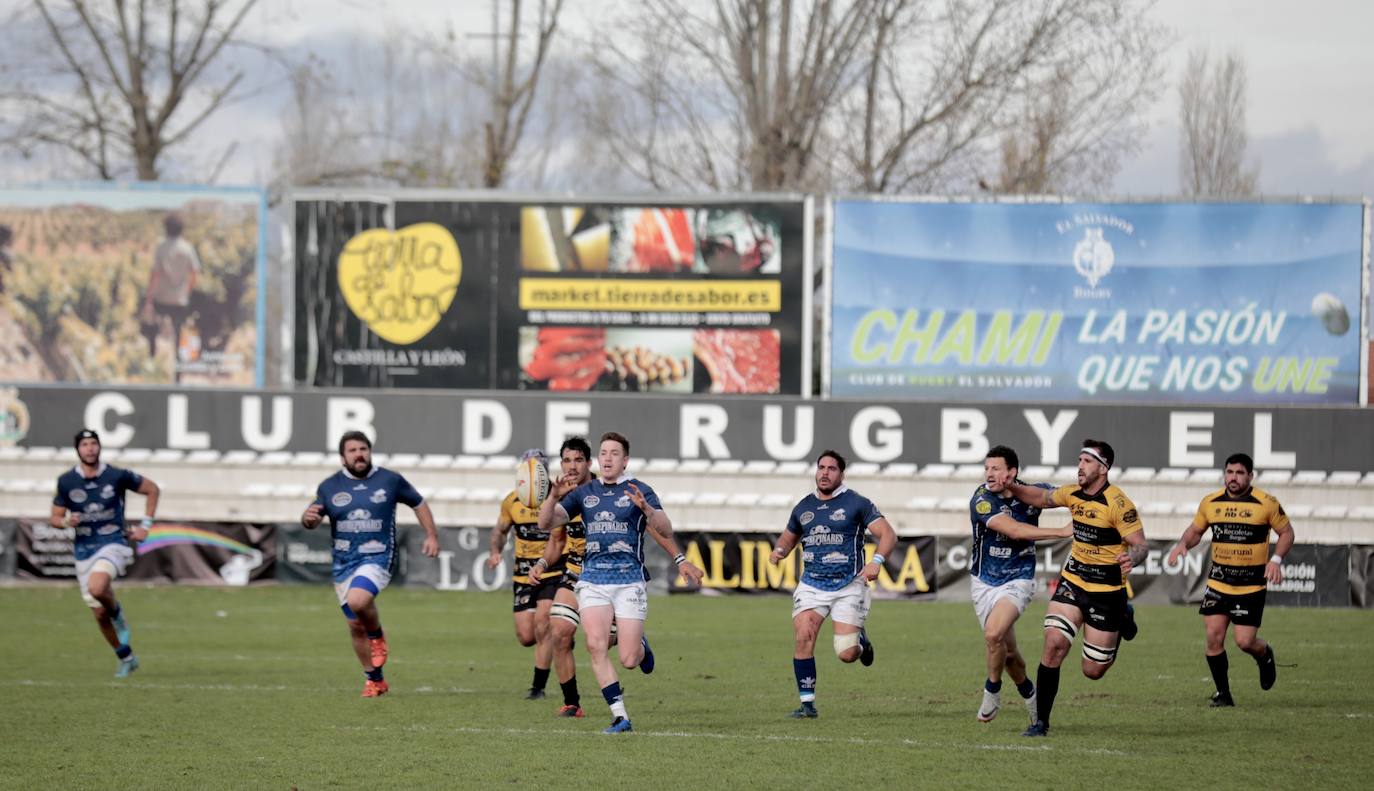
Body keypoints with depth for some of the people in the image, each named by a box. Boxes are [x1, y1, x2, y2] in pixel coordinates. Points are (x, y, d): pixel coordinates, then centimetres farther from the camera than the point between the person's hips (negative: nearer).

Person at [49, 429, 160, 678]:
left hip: (114, 545, -3)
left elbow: (152, 489, 7)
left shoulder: (117, 476, -7)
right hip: (84, 551, 3)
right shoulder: (66, 481, -2)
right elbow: (54, 517, 6)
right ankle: (127, 659, 24)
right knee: (99, 613, 4)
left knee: (97, 587, -34)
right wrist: (66, 521, -18)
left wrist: (145, 526, 1)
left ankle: (117, 612, -2)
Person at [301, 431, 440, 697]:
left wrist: (432, 535, 6)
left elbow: (419, 503, 13)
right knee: (356, 626, 7)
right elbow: (311, 520, 2)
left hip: (377, 558, -4)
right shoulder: (330, 487, 3)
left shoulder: (390, 480, 0)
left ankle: (377, 636, -2)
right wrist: (308, 518, -22)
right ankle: (375, 681, 24)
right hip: (343, 563, 4)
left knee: (358, 601, -32)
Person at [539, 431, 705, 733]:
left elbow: (665, 530, -12)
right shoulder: (584, 493, 11)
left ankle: (642, 646, 32)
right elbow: (546, 522, 5)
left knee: (628, 660, -7)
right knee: (596, 644, -19)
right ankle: (620, 716, -12)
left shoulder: (639, 491, 0)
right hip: (593, 580, 2)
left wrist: (646, 508, -31)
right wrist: (554, 497, -15)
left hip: (629, 580, -2)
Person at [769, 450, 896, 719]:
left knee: (846, 654, -10)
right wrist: (780, 551, 2)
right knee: (803, 638, -19)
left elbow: (888, 534, -7)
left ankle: (861, 641, 29)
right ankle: (807, 703, -9)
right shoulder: (804, 507, 10)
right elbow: (789, 537, 26)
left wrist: (876, 561, -25)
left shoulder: (856, 503, -4)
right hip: (811, 585, 3)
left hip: (849, 587, -3)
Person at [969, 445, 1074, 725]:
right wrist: (1061, 532, -29)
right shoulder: (982, 500, -17)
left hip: (1018, 581, -1)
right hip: (985, 583, 1)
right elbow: (1015, 530, -28)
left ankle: (992, 691, -4)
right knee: (1008, 652, 8)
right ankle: (1029, 695, 35)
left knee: (993, 634, -26)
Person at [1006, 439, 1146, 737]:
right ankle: (1041, 721, -7)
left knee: (1093, 671, 3)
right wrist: (1012, 486, 2)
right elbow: (1041, 498, 19)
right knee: (1054, 643, -16)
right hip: (1073, 581, 5)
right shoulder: (1073, 494, 1)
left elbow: (1140, 544, -19)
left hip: (1107, 589, -5)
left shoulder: (1117, 503, -19)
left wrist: (1131, 559, -42)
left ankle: (1122, 620, 34)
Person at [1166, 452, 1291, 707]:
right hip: (1218, 580, 3)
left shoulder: (1266, 503, -8)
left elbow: (1286, 532, 2)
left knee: (1245, 641, -8)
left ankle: (1265, 655, 29)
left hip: (1251, 584, -3)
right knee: (1214, 636, -6)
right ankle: (1223, 693, 9)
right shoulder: (1210, 502, 2)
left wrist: (1276, 560, -14)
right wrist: (1182, 544, -5)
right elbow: (1196, 530, 16)